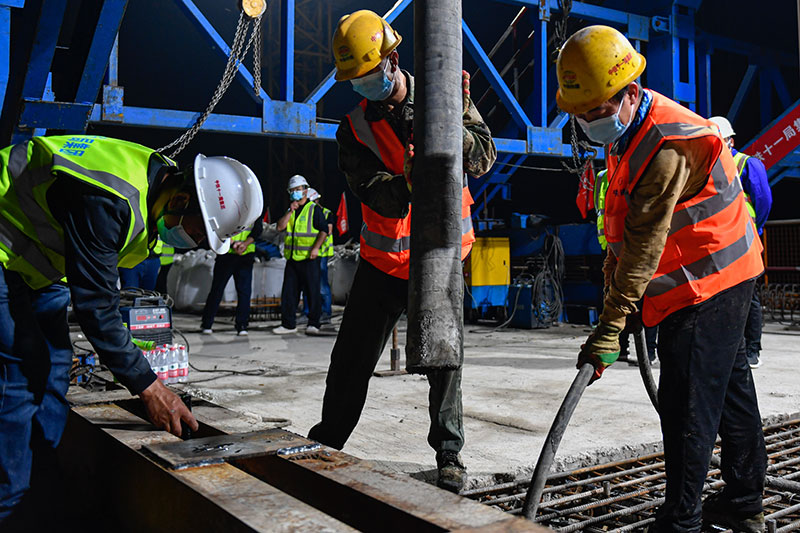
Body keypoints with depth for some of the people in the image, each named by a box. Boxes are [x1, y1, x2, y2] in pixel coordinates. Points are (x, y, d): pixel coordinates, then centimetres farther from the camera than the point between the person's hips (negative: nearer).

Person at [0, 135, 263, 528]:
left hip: (38, 258, 9)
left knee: (55, 361, 4)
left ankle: (40, 492, 12)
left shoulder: (159, 183, -6)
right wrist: (147, 387, -30)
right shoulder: (108, 201, -36)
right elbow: (95, 305, -33)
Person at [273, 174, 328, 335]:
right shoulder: (289, 211, 18)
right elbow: (280, 227, 4)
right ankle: (288, 324, 12)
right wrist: (291, 211, -4)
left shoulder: (315, 209, 0)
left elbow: (324, 230, -6)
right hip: (292, 257, 6)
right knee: (289, 291, 5)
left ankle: (313, 323, 4)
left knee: (312, 291, -3)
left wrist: (316, 248, -16)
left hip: (309, 258, -6)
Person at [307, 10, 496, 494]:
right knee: (352, 358, 7)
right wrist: (410, 180, -33)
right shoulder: (354, 129, -2)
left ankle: (449, 452, 17)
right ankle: (326, 442, 26)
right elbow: (381, 199, -12)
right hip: (384, 259, 2)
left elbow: (484, 159, -7)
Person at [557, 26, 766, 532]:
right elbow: (624, 231, 14)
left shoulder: (669, 146, -26)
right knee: (730, 387, 17)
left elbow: (645, 244, -29)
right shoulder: (629, 128, 7)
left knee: (688, 404, -8)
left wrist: (612, 324, -29)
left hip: (706, 281, -10)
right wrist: (613, 290, 13)